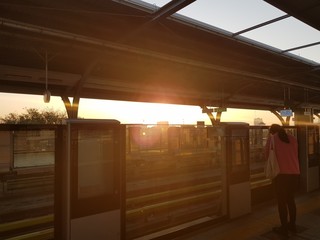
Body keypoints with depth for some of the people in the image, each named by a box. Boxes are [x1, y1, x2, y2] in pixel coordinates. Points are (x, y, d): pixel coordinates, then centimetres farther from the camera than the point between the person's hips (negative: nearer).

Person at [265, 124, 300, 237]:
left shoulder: (272, 138, -3)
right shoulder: (293, 138, 11)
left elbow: (267, 155, 3)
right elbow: (294, 154, 20)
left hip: (281, 174, -5)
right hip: (294, 173, 5)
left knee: (282, 201, 5)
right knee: (291, 199, 20)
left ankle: (284, 228, 13)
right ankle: (292, 225, 31)